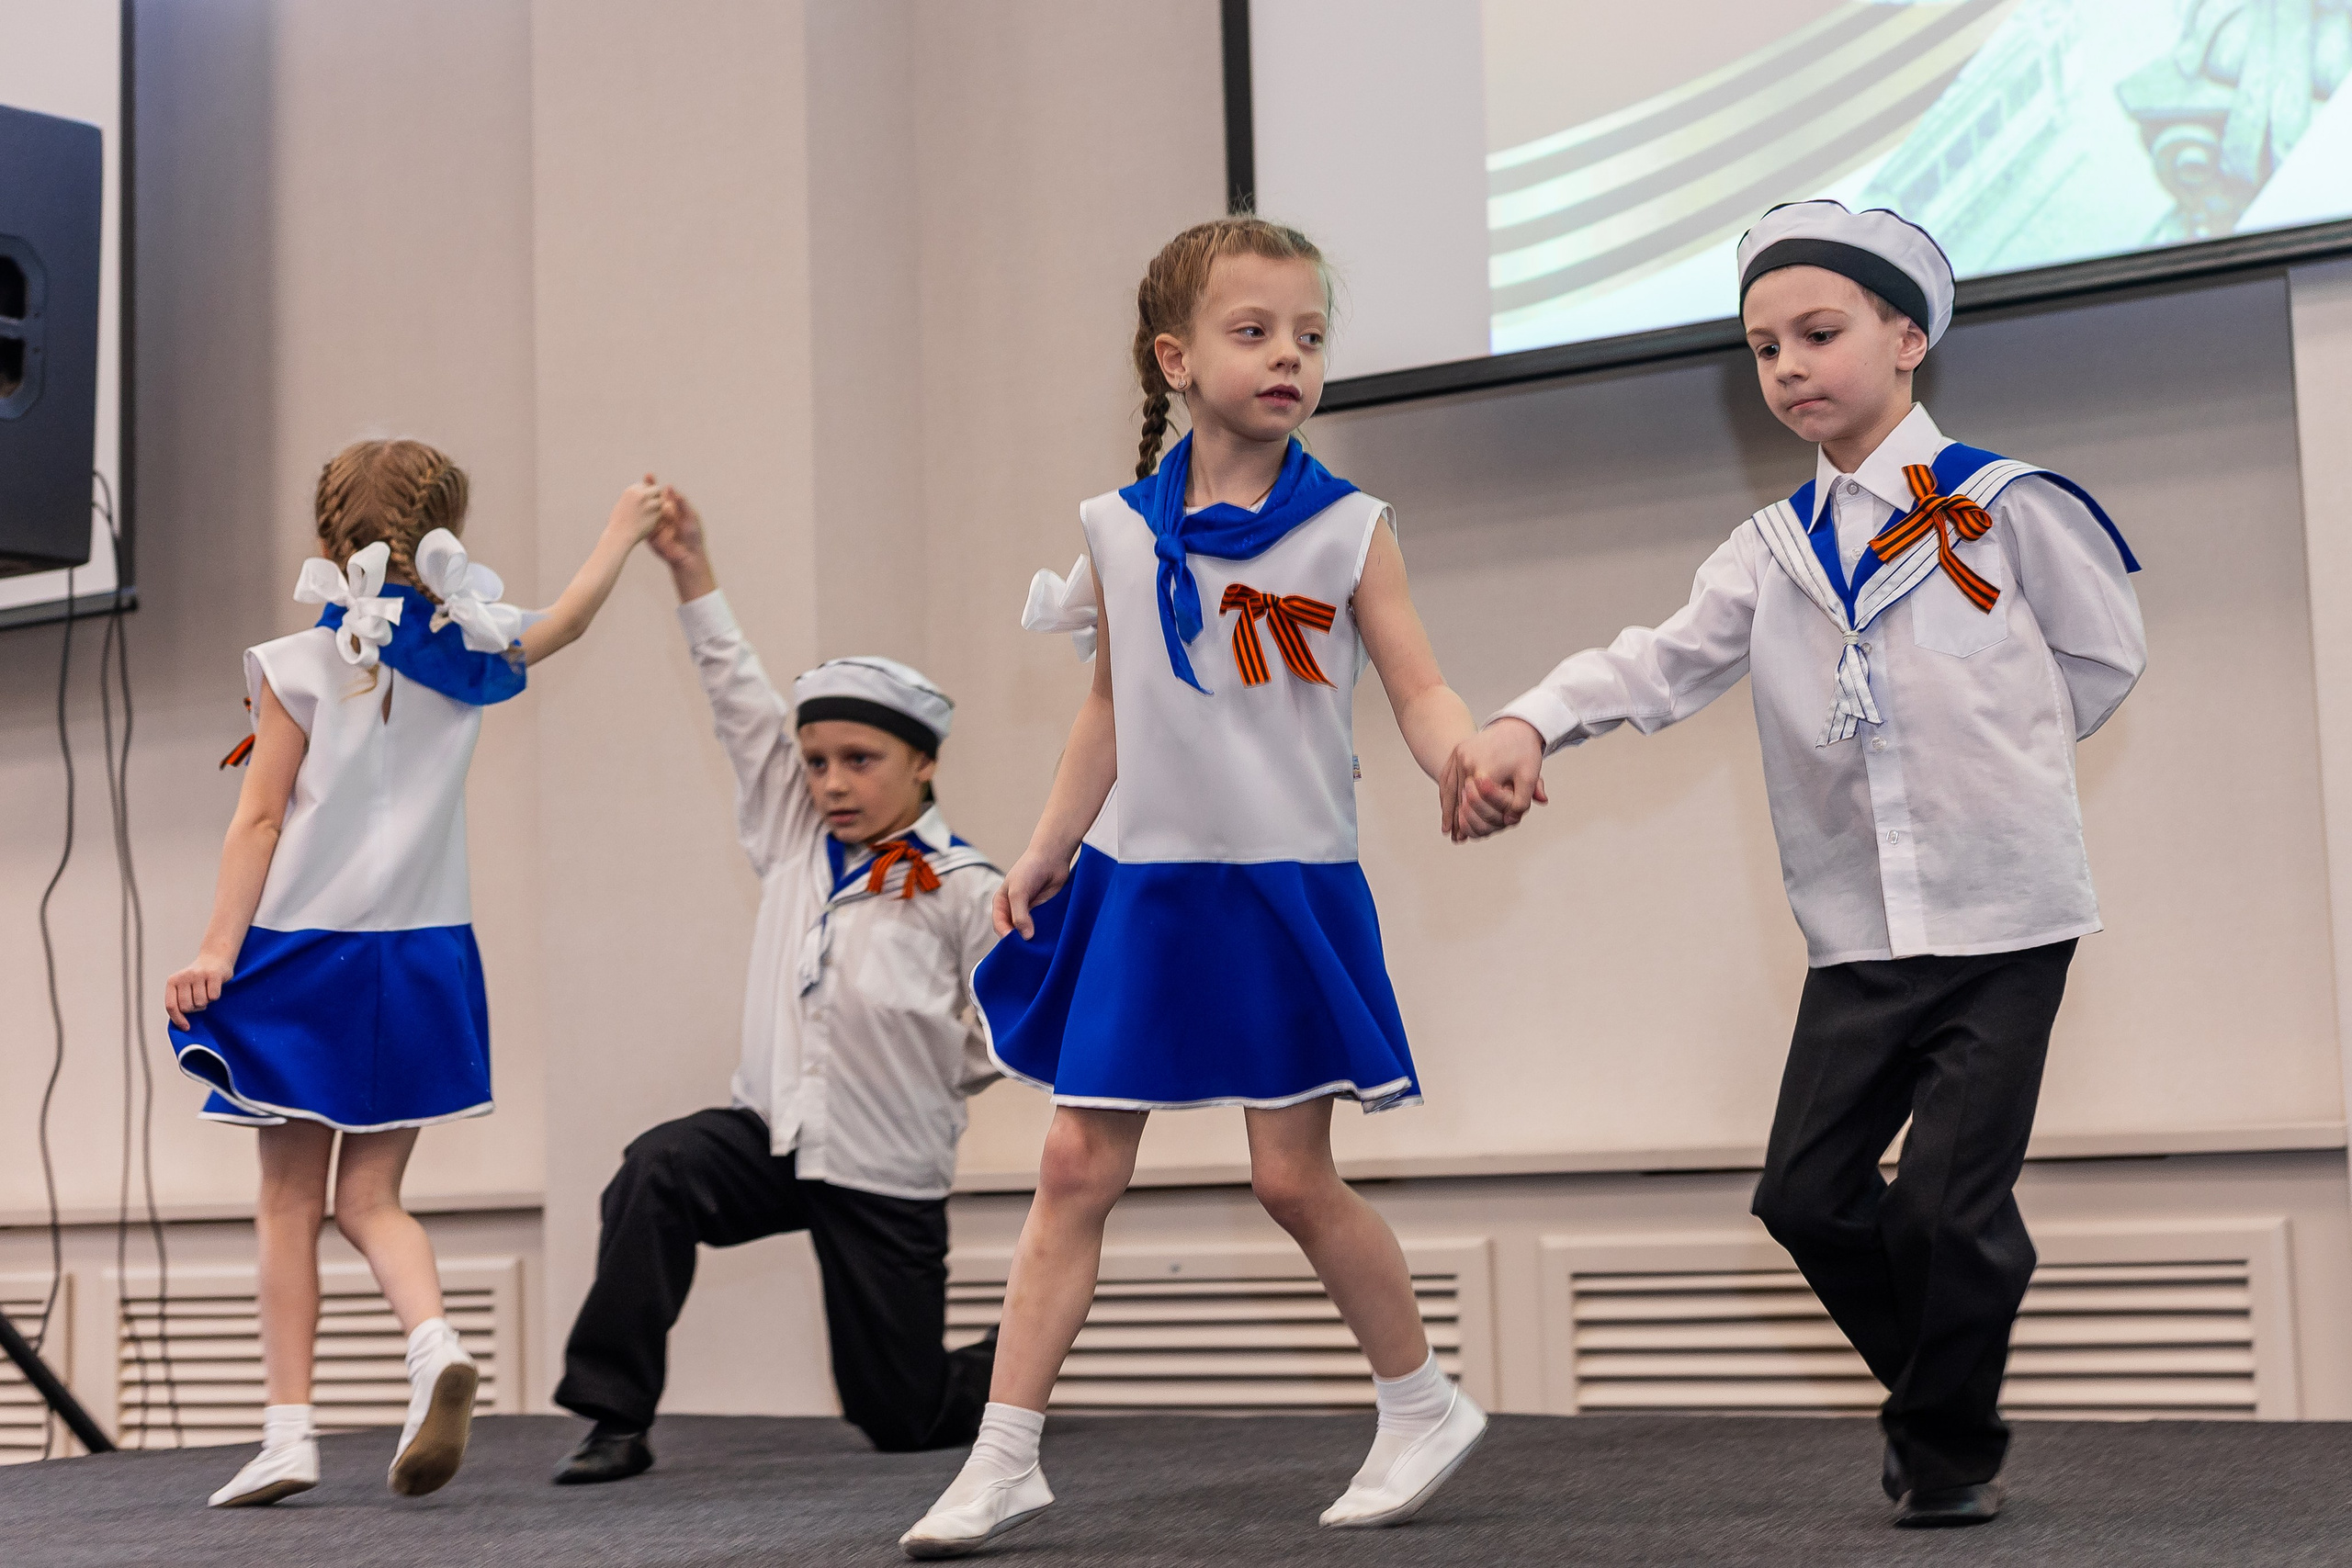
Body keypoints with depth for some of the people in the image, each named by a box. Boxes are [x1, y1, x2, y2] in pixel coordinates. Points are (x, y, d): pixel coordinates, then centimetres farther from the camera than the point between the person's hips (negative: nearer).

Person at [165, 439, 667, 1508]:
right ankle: (435, 1342, -18)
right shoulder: (465, 654, 3)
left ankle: (289, 1428, 3)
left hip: (305, 952, -2)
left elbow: (260, 820, -9)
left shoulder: (298, 666, -5)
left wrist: (217, 949, -8)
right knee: (369, 1197, 10)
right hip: (422, 959, 3)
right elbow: (565, 622, 23)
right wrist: (623, 531, 37)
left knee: (289, 1201, 7)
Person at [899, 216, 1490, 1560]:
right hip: (1145, 888, 3)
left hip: (1290, 891, -3)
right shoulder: (1122, 531, 4)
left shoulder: (1348, 529, -5)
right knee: (1079, 1166, 4)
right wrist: (1048, 844, 14)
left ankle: (1426, 1406, 22)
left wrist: (1471, 761, -29)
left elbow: (1422, 692, -8)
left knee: (1295, 1173, -1)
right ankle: (1005, 1459, 11)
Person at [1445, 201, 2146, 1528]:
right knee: (1809, 1193, 4)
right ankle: (1935, 1401, 28)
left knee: (1949, 1202, -7)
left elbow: (2105, 658, 5)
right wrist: (1527, 725, -23)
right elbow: (1665, 662, -7)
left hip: (2004, 918, -5)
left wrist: (1999, 768, 2)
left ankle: (1952, 1451, 17)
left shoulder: (2002, 505, -4)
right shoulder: (1775, 551, 8)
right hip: (1860, 932, 5)